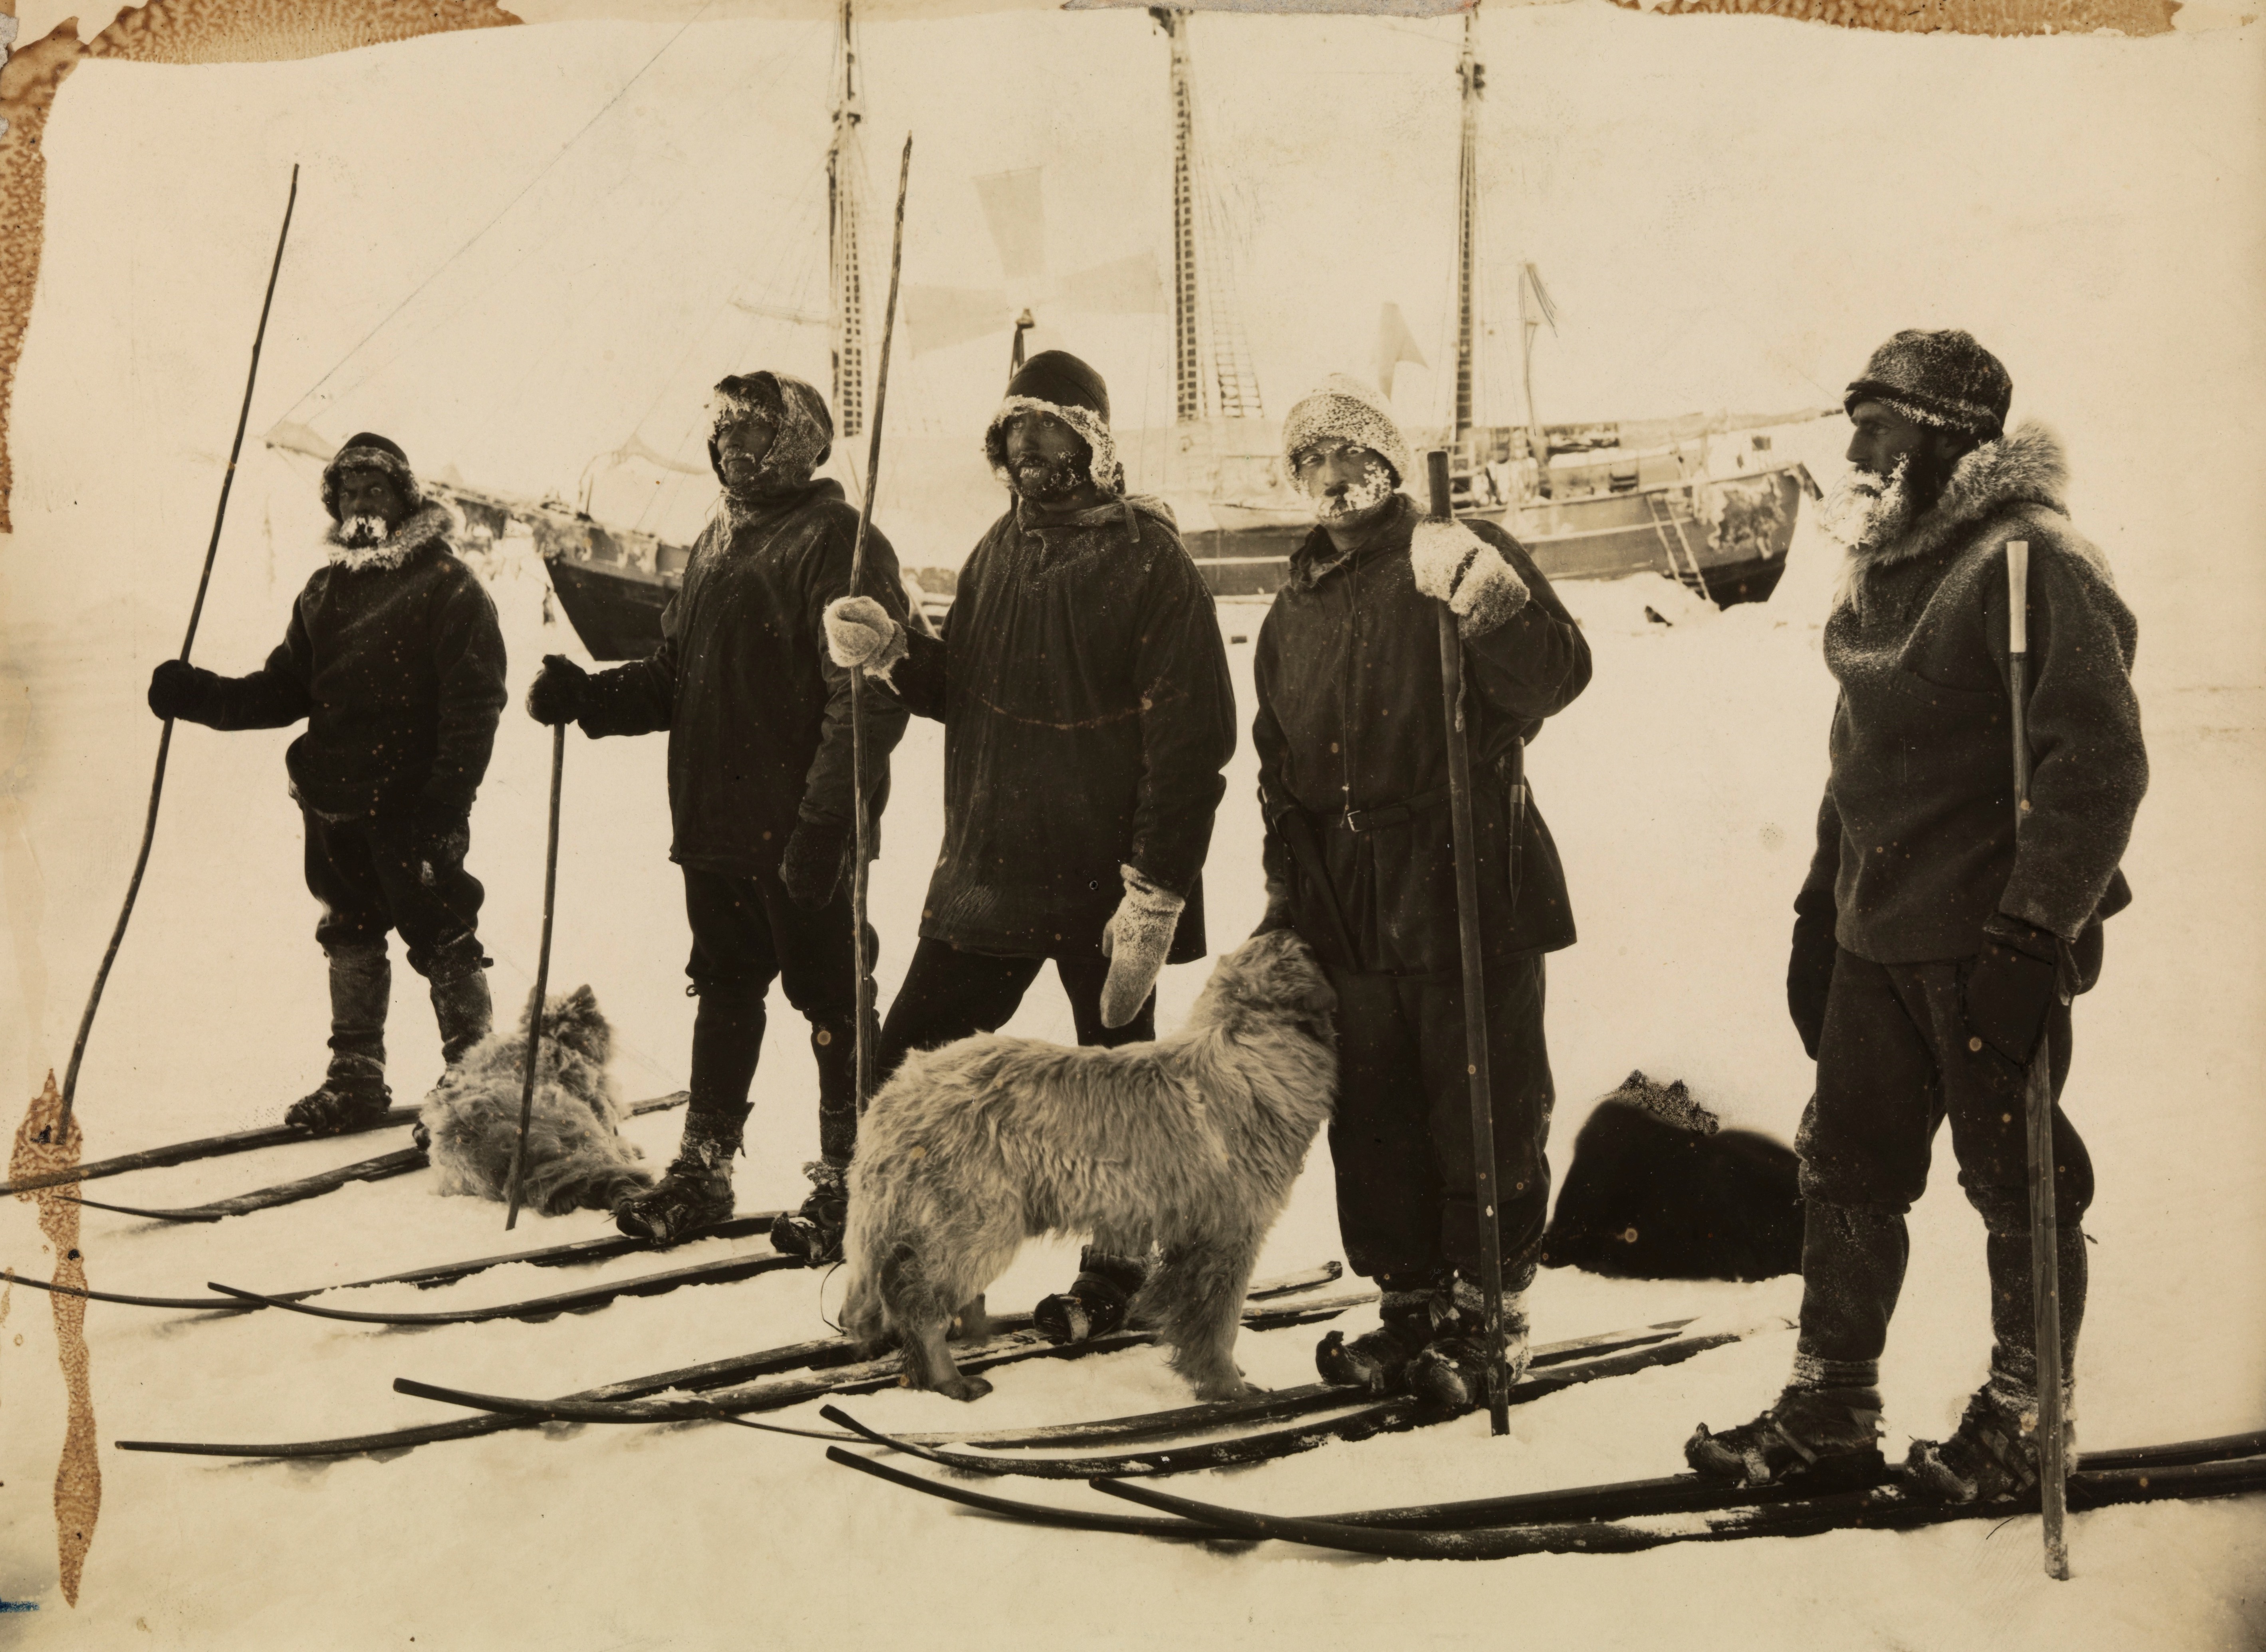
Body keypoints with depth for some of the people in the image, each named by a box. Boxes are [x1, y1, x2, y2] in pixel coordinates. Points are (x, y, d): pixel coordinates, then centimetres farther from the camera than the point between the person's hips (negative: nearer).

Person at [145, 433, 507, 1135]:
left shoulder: (448, 585, -4)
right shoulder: (324, 591, 16)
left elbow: (475, 701, -10)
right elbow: (283, 692, 17)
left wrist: (448, 801, -18)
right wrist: (199, 695, 0)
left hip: (414, 805, -7)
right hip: (335, 800, 7)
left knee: (440, 938, -5)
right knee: (350, 940, 14)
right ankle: (355, 1080, 25)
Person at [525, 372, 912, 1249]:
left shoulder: (837, 543, -10)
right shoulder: (715, 543, 17)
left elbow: (866, 697, -17)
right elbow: (675, 676, 20)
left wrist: (824, 819, -22)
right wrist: (588, 695, 3)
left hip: (799, 833, -8)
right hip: (715, 822, 8)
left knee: (831, 998, 3)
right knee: (724, 992, 15)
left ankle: (848, 1179, 15)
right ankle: (702, 1171, 25)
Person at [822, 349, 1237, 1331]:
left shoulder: (1148, 565, -10)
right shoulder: (1001, 551, 10)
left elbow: (1190, 740, -14)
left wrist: (1155, 890, -18)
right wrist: (894, 655, -4)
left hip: (1102, 880, -6)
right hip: (987, 871, 6)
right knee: (909, 1066, 4)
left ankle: (1115, 1274, 25)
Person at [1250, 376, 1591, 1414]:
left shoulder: (1461, 559, -3)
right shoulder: (1293, 612, 16)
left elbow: (1556, 676, -20)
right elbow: (1280, 774, 23)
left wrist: (1492, 606, -38)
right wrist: (1287, 897, 16)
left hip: (1468, 895, -6)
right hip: (1349, 910, 6)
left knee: (1486, 1123, 1)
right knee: (1372, 1125, 11)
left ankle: (1486, 1322, 15)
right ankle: (1410, 1308, 26)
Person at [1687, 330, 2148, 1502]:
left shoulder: (2031, 562, -14)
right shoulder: (1885, 565, 13)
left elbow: (2101, 761, -20)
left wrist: (2034, 935, -23)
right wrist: (1820, 910, 20)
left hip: (1988, 941, -8)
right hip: (1878, 936, 9)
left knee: (2017, 1182, 5)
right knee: (1847, 1166, 12)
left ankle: (2023, 1417, 21)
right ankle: (1831, 1407, 23)